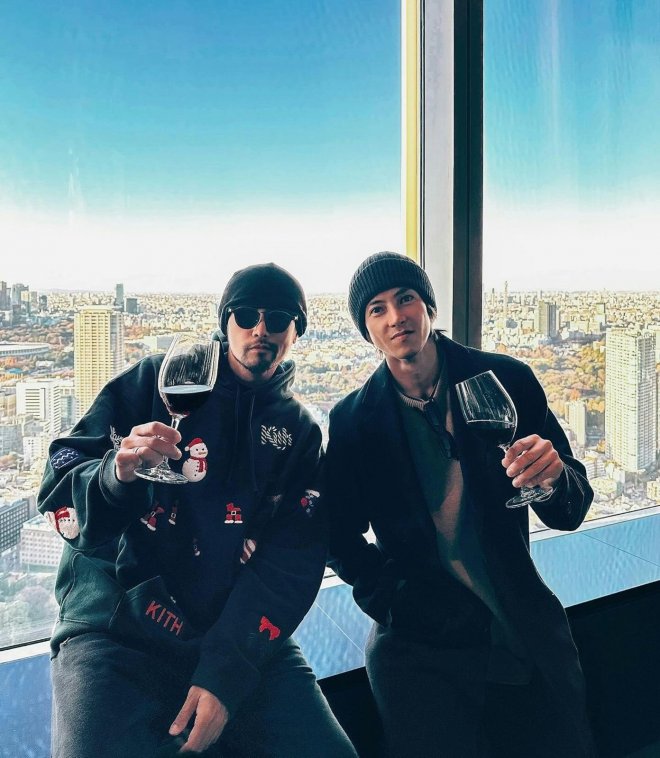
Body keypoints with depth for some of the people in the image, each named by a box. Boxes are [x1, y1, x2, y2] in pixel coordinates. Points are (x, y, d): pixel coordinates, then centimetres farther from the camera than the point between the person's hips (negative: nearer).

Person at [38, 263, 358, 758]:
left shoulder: (301, 433, 6)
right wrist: (117, 475, -27)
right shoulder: (158, 381, 1)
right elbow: (60, 486, -4)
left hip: (243, 639, 3)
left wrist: (227, 673, -14)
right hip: (118, 631, -2)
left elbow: (293, 559, -2)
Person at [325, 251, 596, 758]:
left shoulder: (508, 380, -6)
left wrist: (553, 475, -24)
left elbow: (570, 513, -3)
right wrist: (391, 600, -6)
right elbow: (341, 536, 5)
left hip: (527, 635, 2)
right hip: (420, 649, -1)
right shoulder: (353, 421, -6)